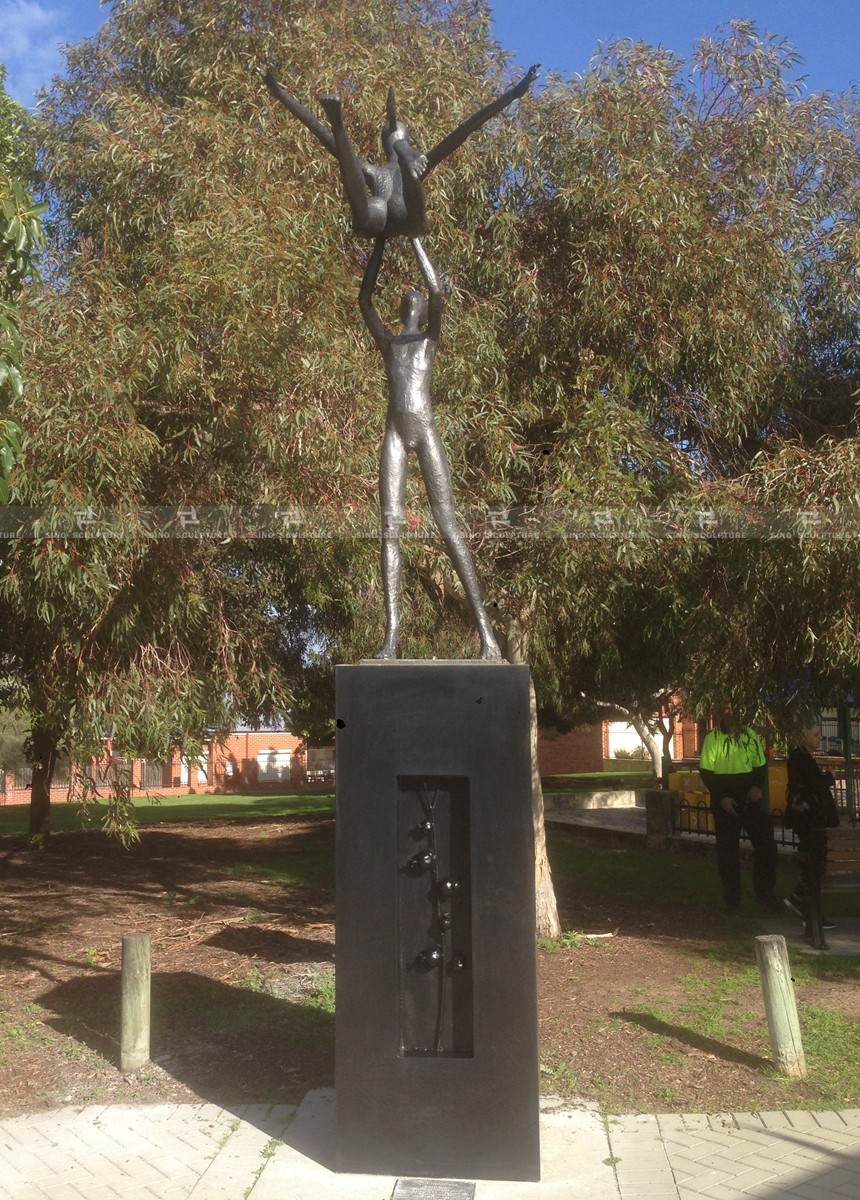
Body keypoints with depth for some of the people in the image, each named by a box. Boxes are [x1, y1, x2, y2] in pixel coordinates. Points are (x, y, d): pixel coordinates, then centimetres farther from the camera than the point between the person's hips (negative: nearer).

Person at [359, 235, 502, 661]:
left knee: (448, 526, -11)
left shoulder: (430, 338, 19)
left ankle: (484, 625, -13)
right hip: (394, 434, 3)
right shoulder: (386, 341, 26)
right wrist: (380, 244, 17)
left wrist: (415, 239, 10)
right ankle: (391, 634, -18)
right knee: (390, 529, -11)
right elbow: (364, 298, 16)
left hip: (426, 432, -2)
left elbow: (437, 291, 4)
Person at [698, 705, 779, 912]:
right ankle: (732, 898, 12)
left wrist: (758, 786, -6)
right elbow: (706, 773, -3)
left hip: (751, 799, 3)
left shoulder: (750, 736, 9)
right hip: (724, 802, -3)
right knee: (727, 850, 2)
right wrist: (721, 797, -14)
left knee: (766, 844, -3)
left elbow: (761, 766, 13)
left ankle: (764, 894, 10)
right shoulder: (712, 739, -1)